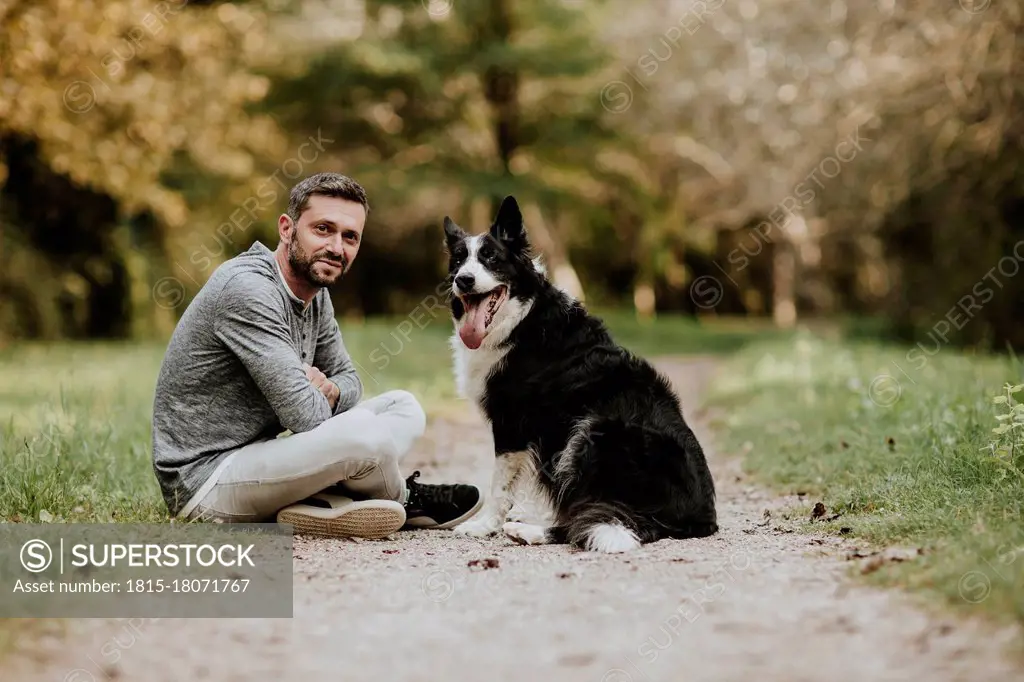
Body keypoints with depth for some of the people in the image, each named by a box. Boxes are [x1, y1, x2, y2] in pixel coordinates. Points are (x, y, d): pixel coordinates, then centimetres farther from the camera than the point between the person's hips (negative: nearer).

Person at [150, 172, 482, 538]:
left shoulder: (315, 295, 9)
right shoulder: (247, 290, -22)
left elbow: (348, 378, 19)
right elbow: (305, 415, -27)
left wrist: (329, 391, -6)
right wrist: (316, 394, -2)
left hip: (257, 456, 10)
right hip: (204, 478, -10)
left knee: (404, 406, 9)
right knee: (362, 432, -29)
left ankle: (320, 503, -14)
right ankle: (406, 501, 4)